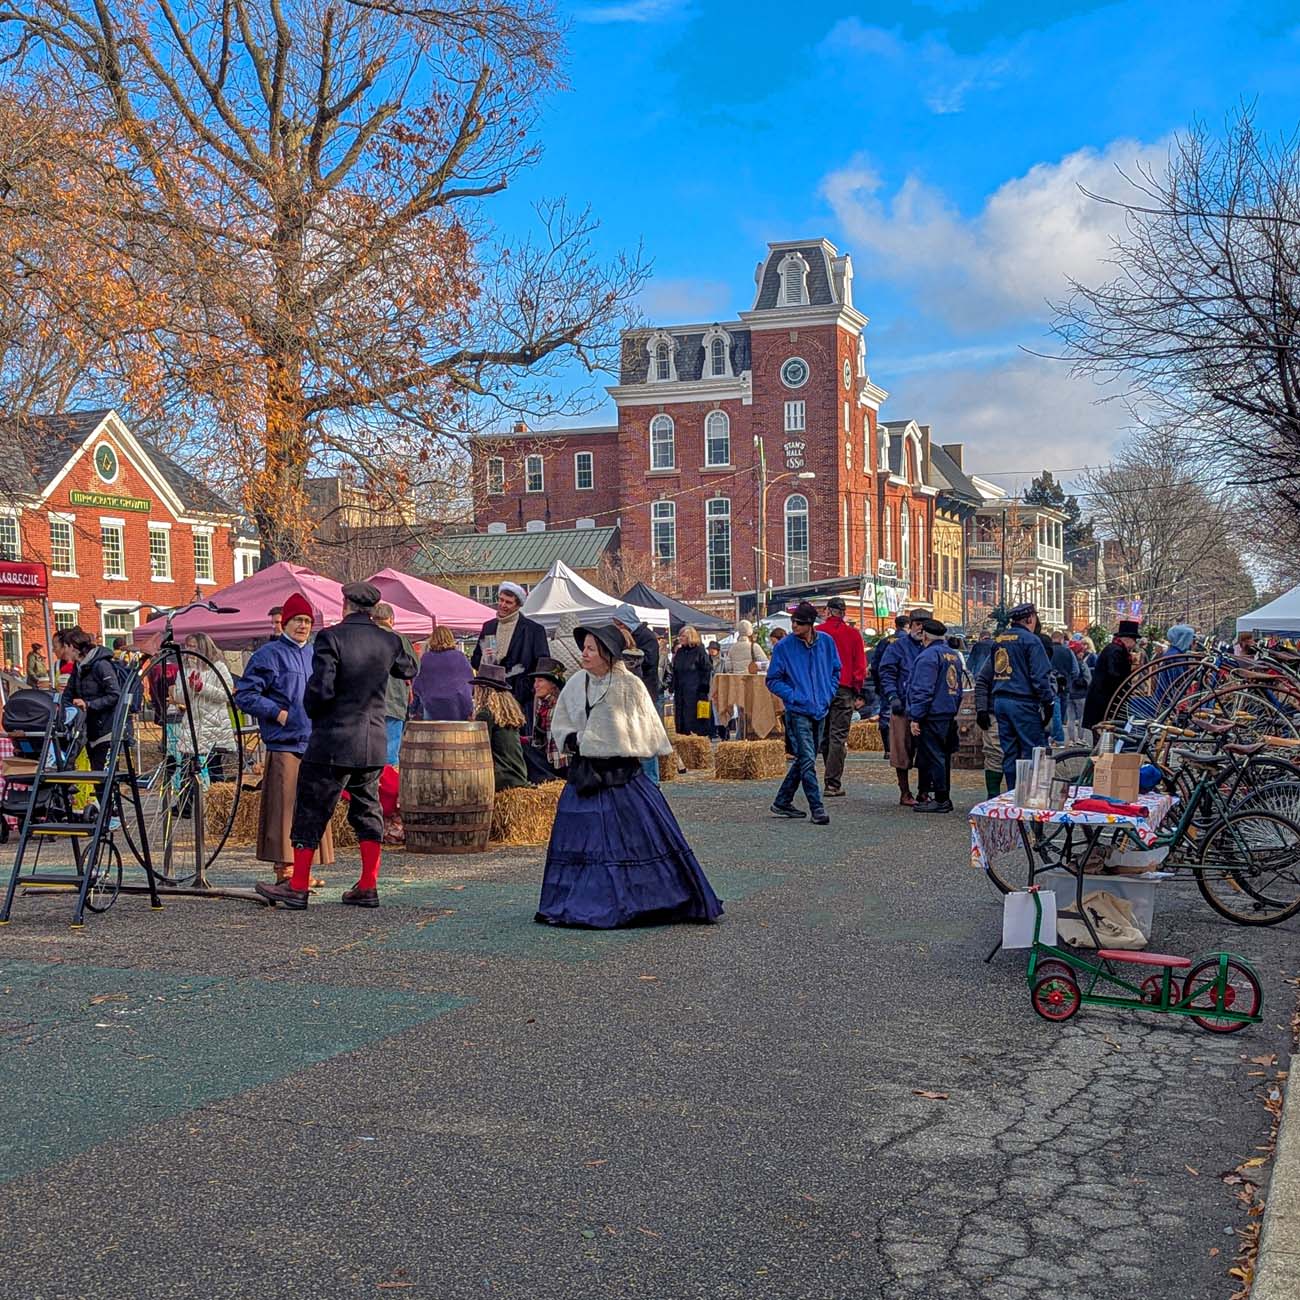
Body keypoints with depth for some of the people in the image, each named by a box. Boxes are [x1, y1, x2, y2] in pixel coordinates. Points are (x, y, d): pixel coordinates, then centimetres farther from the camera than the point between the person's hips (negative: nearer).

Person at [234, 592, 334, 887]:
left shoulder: (315, 655, 17)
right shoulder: (268, 655, -4)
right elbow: (244, 695, -7)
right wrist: (278, 713, -12)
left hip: (313, 744, 7)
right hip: (283, 744, -7)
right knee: (285, 807, -7)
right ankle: (284, 870, -2)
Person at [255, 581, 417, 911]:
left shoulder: (331, 637, -12)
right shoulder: (389, 641, 3)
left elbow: (321, 687, -18)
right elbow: (408, 671, 23)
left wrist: (312, 712, 3)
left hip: (332, 741, -5)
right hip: (374, 742, 5)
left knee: (311, 812, 4)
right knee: (368, 811, 13)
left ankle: (298, 888, 7)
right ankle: (368, 887, 12)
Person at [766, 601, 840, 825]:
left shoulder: (826, 642, 3)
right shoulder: (784, 647, -7)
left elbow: (835, 671, 16)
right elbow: (773, 680, 0)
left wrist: (828, 694, 3)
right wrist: (793, 696, -12)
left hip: (820, 711, 5)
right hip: (798, 712, -5)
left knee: (804, 760, 12)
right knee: (807, 761, -11)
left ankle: (782, 802, 25)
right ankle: (816, 808, -6)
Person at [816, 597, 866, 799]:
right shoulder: (853, 634, 1)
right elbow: (860, 666, 2)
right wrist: (858, 693, 8)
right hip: (844, 691, -1)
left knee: (824, 737, 13)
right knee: (838, 737, -2)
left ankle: (832, 780, 18)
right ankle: (833, 784, -7)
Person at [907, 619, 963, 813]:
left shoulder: (928, 655, -13)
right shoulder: (953, 655, 16)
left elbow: (923, 690, -18)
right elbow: (958, 688, 22)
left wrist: (915, 717, -16)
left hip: (931, 716, -9)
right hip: (949, 715, 9)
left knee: (933, 757, -6)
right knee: (943, 756, 14)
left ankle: (940, 799, -6)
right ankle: (945, 798, 19)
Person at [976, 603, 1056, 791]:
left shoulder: (998, 640, 14)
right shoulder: (1030, 640, -7)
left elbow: (984, 677, 15)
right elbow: (1040, 676, -13)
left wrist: (981, 707, 17)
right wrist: (1048, 703, -7)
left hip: (1000, 702, 7)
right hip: (1023, 703, -7)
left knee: (1009, 754, 11)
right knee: (1033, 751, -3)